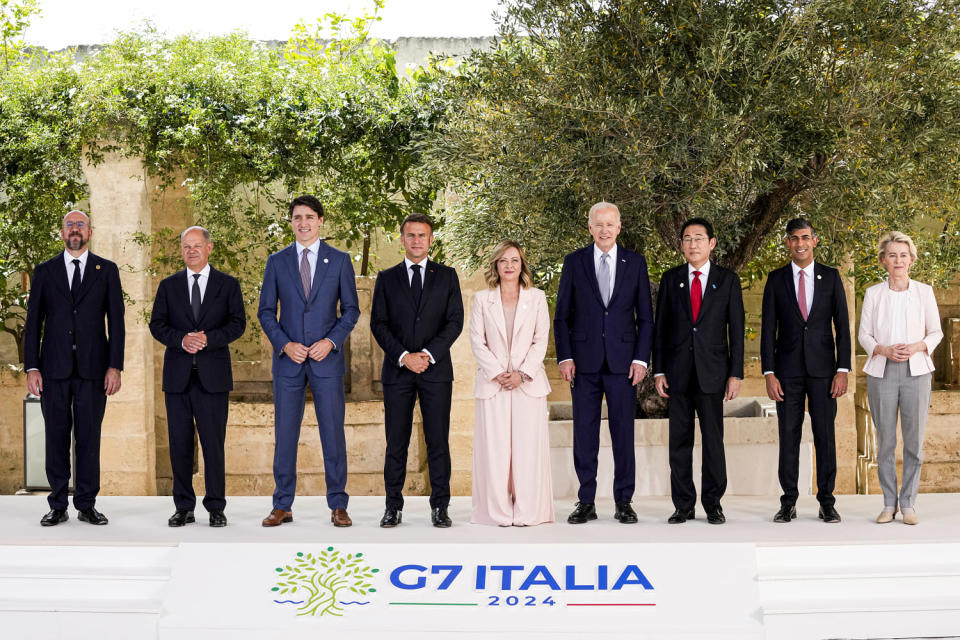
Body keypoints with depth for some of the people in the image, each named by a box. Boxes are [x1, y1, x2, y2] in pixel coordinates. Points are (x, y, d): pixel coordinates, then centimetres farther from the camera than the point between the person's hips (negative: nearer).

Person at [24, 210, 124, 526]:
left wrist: (115, 367, -4)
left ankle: (87, 505, 9)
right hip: (54, 369, 1)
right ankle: (58, 506, 11)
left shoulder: (107, 270, 8)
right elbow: (33, 322, 7)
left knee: (89, 437, 1)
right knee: (56, 437, 3)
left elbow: (116, 320, 4)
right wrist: (31, 367, -2)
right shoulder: (44, 271, 9)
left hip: (93, 368, -1)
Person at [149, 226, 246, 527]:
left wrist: (208, 339, -16)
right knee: (179, 443, 3)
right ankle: (184, 508, 12)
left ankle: (216, 508, 7)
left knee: (213, 443, -1)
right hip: (177, 375, 2)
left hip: (213, 375, -2)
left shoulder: (228, 284, 7)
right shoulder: (168, 285, 12)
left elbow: (238, 323, 0)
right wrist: (181, 340, -14)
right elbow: (157, 325, 5)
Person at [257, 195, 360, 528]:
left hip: (326, 359, -1)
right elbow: (266, 311, 7)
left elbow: (351, 309, 5)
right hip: (288, 360, 1)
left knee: (333, 432, 1)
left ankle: (338, 505, 9)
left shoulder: (339, 260, 4)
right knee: (284, 434, 3)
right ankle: (282, 506, 11)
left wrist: (330, 341, -10)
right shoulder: (277, 261, 7)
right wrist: (285, 344, -8)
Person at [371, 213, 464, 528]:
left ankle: (440, 506, 6)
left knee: (438, 440, 0)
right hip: (397, 371, 0)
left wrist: (428, 354, -10)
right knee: (396, 442, 1)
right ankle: (393, 507, 8)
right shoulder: (387, 278, 10)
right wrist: (404, 357, -10)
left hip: (436, 369, 0)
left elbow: (455, 321, 2)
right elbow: (378, 323, 3)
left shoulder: (446, 276, 9)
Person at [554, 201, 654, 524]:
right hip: (584, 361, 0)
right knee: (584, 433, 2)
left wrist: (641, 358, -2)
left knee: (623, 432, 2)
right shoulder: (574, 262, 5)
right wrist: (564, 357, -3)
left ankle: (624, 502, 11)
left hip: (622, 361, 0)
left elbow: (645, 316, 7)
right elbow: (562, 315, 6)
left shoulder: (635, 263, 6)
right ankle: (586, 503, 10)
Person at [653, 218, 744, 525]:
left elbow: (736, 329, 4)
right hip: (678, 372, 1)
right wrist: (658, 371, 2)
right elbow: (660, 327, 8)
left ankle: (713, 504, 9)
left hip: (712, 372, -1)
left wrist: (735, 373, -2)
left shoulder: (728, 280, 5)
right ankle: (683, 505, 10)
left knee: (713, 439, -1)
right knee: (679, 441, 3)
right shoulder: (671, 279, 9)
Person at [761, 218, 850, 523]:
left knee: (825, 435, 1)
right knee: (788, 436, 2)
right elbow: (768, 329, 3)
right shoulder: (776, 279, 5)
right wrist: (769, 373, -5)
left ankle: (826, 501, 10)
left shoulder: (831, 277, 5)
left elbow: (842, 326, 4)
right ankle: (788, 502, 9)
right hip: (788, 370, 0)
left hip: (822, 369, 0)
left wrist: (842, 369, -5)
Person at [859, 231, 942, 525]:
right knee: (885, 441, 3)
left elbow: (936, 332, 8)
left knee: (914, 441, 0)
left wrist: (917, 347, -11)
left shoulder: (924, 292, 5)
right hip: (882, 371, 0)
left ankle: (908, 503, 10)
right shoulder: (873, 294, 5)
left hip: (915, 371, 0)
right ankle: (889, 503, 12)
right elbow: (863, 334, 6)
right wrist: (884, 350, -12)